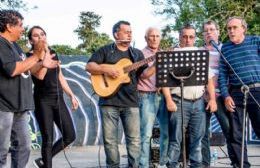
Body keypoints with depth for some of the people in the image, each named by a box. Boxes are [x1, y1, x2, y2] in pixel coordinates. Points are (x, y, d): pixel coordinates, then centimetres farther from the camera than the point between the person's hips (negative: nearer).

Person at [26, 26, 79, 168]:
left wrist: (71, 95, 16)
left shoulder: (53, 53, 14)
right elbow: (40, 75, -22)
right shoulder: (30, 56, -4)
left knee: (70, 136, 3)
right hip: (42, 101, -6)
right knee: (48, 140, -5)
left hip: (58, 99, 6)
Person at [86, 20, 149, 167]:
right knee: (110, 139, 3)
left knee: (134, 139, -3)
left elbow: (143, 74, 7)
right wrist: (106, 69, -16)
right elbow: (89, 67, -1)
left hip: (131, 102, 2)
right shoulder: (105, 50, 6)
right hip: (109, 101, -2)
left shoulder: (137, 53, 14)